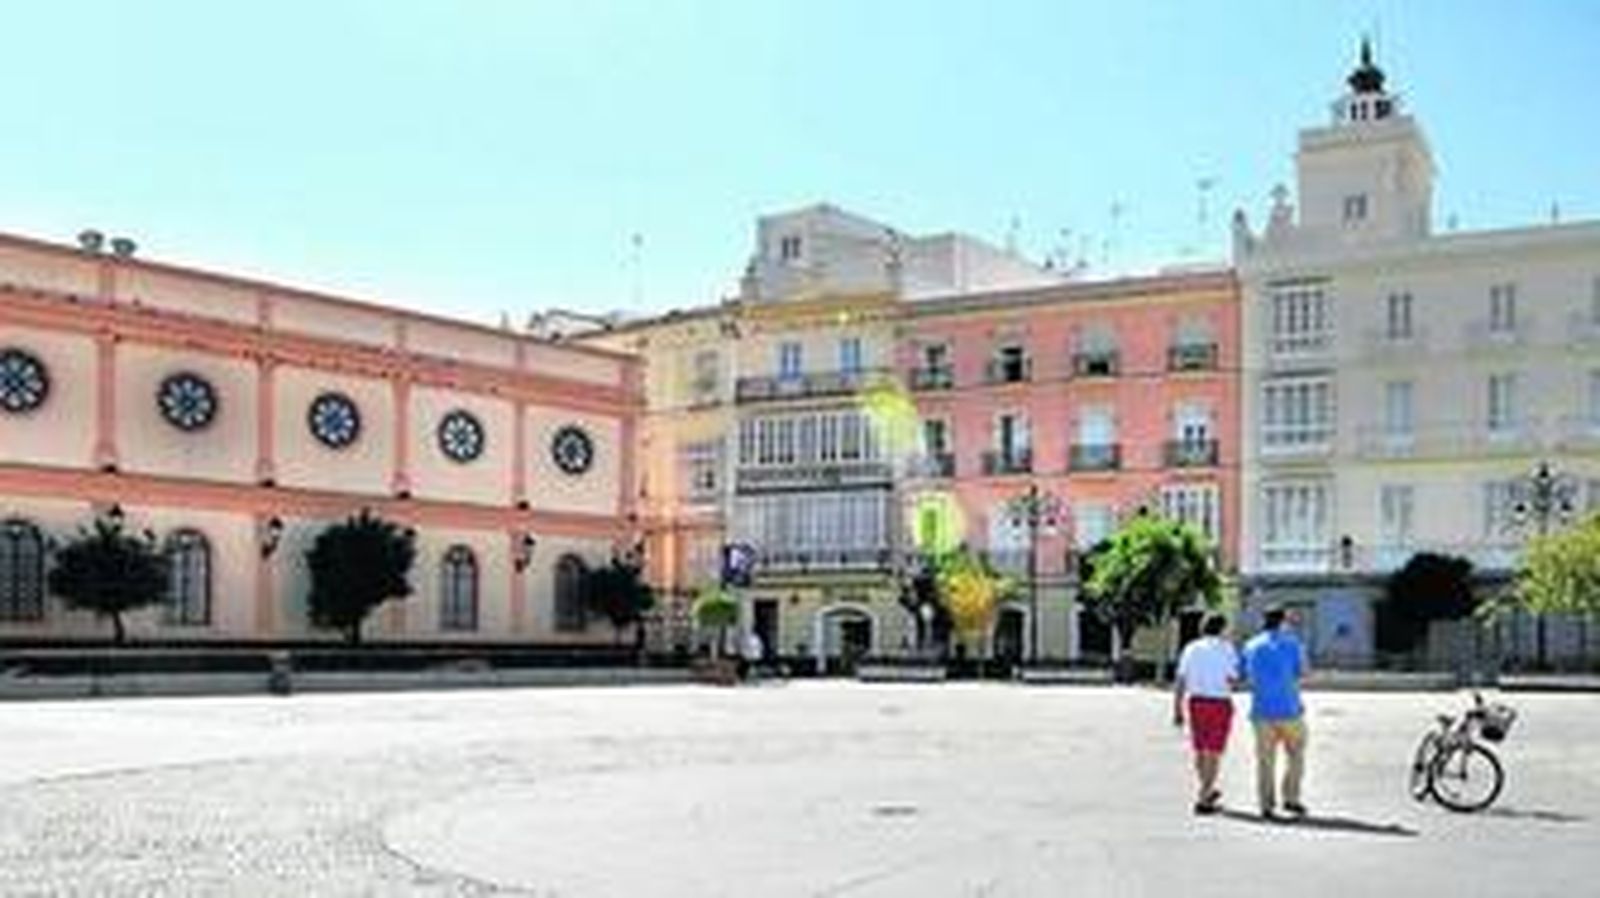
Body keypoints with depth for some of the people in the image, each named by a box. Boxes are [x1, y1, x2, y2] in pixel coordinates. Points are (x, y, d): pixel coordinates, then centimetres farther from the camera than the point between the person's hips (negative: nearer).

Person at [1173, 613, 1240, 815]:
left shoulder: (1191, 649, 5)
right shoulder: (1226, 648, -6)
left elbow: (1180, 682, 1)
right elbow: (1232, 680, -13)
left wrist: (1177, 710, 4)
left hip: (1196, 702, 5)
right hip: (1220, 704, -5)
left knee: (1200, 751, 19)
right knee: (1214, 754, 0)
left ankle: (1207, 791, 36)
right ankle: (1202, 801, -5)